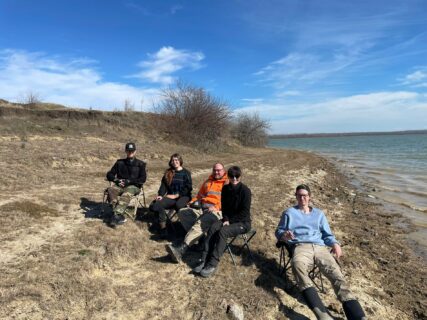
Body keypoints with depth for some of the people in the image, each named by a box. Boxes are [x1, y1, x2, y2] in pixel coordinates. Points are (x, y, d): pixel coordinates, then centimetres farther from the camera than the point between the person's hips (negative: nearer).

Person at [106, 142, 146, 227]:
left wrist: (128, 181, -12)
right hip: (120, 185, 3)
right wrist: (116, 180, -5)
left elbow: (143, 179, -1)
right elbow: (109, 174, 17)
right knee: (111, 190, -31)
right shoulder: (120, 162, 18)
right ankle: (120, 215, -38)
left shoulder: (140, 164, 9)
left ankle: (116, 214, -47)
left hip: (133, 186, -3)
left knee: (126, 194, -37)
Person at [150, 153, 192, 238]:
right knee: (156, 205, -24)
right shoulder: (168, 173, 16)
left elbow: (188, 188, -4)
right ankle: (163, 227, -22)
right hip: (171, 196, 4)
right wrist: (160, 195, -9)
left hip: (183, 196, -4)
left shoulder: (186, 173, 3)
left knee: (178, 205, -39)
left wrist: (176, 195, -11)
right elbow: (163, 185, 9)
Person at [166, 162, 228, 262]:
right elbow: (199, 195, 34)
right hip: (201, 208, 8)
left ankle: (181, 249, -45)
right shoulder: (208, 182, 28)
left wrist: (216, 207, -18)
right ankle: (200, 239, -23)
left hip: (217, 210, -7)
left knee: (201, 223, -34)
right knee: (182, 212, -14)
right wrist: (192, 202, 15)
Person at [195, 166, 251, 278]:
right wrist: (226, 219, -8)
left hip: (242, 222, -5)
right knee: (212, 228, -22)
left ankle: (213, 265, -27)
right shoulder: (225, 188, 3)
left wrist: (230, 221, -15)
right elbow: (224, 207, 9)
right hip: (228, 219, 6)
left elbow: (245, 212, -16)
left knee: (222, 232, -30)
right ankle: (204, 260, -24)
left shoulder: (245, 190, -15)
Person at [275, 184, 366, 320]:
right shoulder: (289, 212, 22)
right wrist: (284, 235, -5)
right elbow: (278, 231, 20)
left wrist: (335, 244, 2)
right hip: (301, 247, -3)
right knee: (298, 266, -39)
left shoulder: (319, 213, 28)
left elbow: (328, 235, 25)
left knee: (336, 274, -27)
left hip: (320, 247, 3)